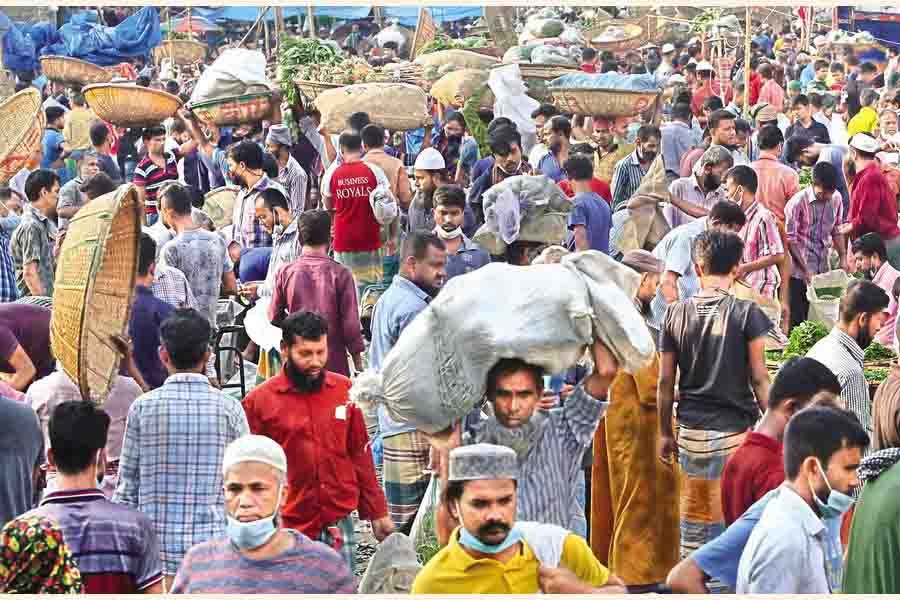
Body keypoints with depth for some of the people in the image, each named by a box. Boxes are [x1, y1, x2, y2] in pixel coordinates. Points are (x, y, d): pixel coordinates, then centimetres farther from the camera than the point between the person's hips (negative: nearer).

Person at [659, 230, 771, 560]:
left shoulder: (676, 313, 1)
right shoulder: (746, 312, -8)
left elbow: (665, 381, 4)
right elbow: (759, 379, -7)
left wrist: (665, 432, 14)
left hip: (691, 432, 3)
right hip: (735, 430, -3)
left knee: (693, 512, 12)